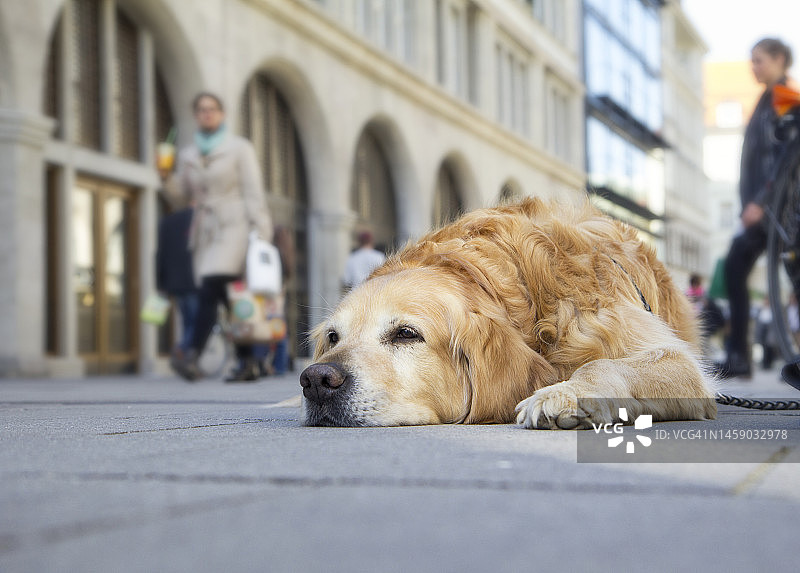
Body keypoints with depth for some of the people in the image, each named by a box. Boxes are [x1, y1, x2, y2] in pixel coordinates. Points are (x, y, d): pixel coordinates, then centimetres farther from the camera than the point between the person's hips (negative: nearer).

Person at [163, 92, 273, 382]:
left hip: (234, 226, -5)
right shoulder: (188, 155, 17)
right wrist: (165, 176, -6)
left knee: (211, 288, -21)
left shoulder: (239, 147, 4)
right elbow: (182, 191, 14)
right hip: (205, 230, 5)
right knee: (229, 300, 2)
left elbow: (253, 191, -2)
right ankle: (248, 363, 7)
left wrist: (258, 232, -10)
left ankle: (193, 356, -30)